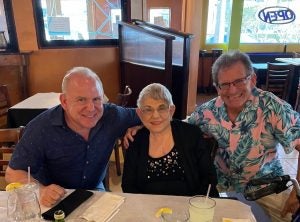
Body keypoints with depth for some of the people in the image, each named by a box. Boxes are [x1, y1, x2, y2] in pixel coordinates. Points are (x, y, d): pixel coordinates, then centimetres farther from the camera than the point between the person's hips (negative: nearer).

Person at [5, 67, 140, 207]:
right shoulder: (41, 128, -20)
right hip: (52, 202, -2)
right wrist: (41, 191, -31)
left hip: (94, 193, 3)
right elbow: (14, 172, -12)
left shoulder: (112, 116, -12)